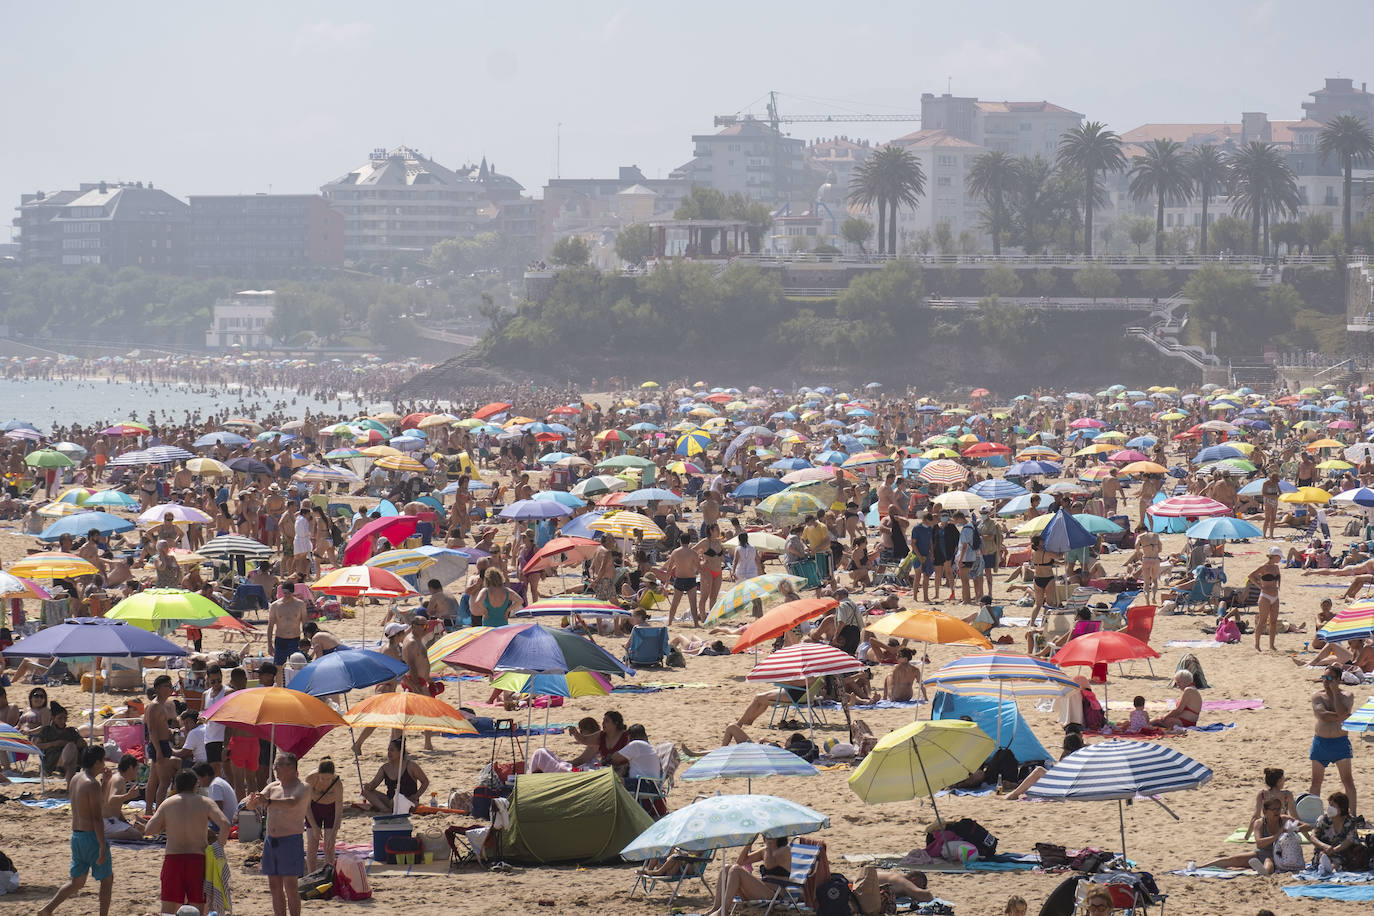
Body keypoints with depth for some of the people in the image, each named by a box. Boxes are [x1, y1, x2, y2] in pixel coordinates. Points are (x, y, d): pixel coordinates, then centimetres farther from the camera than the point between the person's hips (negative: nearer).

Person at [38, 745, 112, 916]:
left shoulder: (75, 779, 10)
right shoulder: (92, 784, -17)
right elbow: (97, 818, -20)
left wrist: (104, 782, 19)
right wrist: (103, 847, -21)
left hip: (76, 836, 8)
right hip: (92, 836, -8)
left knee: (76, 881, 15)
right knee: (107, 878, 7)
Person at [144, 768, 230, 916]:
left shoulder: (167, 803, 5)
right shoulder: (205, 803, 2)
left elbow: (149, 830, -1)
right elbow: (225, 824, -12)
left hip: (172, 859, 1)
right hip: (197, 859, -1)